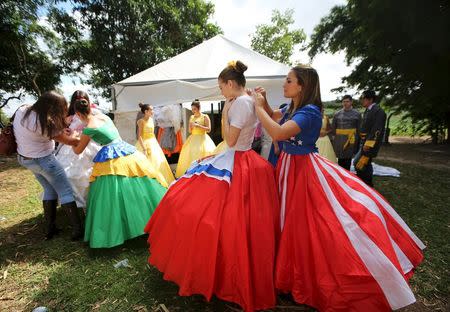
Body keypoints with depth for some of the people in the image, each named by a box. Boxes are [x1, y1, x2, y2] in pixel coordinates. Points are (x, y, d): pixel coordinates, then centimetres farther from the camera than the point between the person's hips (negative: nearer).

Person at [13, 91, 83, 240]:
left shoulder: (22, 110, -6)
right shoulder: (45, 123, -30)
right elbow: (67, 140, -18)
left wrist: (58, 130, -3)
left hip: (24, 158, 9)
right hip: (43, 160, -9)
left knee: (49, 190, 19)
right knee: (65, 192, 1)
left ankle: (50, 229, 24)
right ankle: (78, 230, 6)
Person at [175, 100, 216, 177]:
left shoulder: (205, 117, -2)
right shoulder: (191, 117, 12)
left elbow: (209, 129, -10)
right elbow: (190, 131, 14)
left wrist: (198, 125, -17)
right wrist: (190, 126, -8)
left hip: (202, 139, -5)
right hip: (193, 140, 5)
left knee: (202, 155, -12)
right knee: (191, 156, -1)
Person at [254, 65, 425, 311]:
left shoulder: (310, 111, -20)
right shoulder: (290, 108, 5)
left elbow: (278, 133, -34)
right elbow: (274, 116, 26)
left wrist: (258, 108, -20)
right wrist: (263, 102, 7)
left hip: (304, 171, -9)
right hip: (289, 168, 9)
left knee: (311, 226, 0)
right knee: (292, 221, 20)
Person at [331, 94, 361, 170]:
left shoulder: (357, 114, 4)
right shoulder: (337, 114, 5)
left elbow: (359, 129, 5)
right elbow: (333, 127, 10)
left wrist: (357, 141, 2)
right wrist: (334, 138, 5)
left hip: (351, 140, -1)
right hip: (339, 140, 1)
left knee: (348, 160, 4)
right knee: (340, 159, 6)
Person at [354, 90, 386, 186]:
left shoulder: (378, 111, -16)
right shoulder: (367, 110, 13)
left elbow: (377, 130, -22)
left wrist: (368, 144, -24)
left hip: (370, 142, -10)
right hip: (364, 141, 10)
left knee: (359, 164, -10)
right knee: (366, 163, 16)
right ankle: (368, 185, 29)